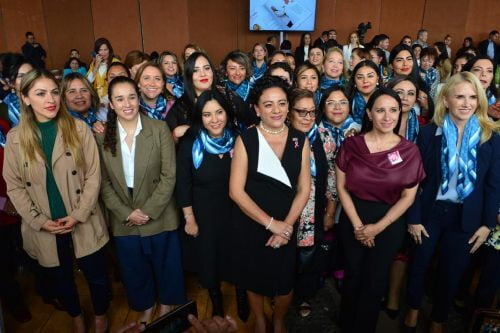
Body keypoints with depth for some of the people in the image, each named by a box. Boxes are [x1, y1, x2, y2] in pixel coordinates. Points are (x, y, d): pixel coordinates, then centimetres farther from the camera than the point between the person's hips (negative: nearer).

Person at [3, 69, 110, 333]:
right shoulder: (15, 137, -2)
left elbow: (93, 176, -7)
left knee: (97, 276, 11)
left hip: (83, 224, -1)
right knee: (61, 280, 20)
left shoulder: (78, 128, -6)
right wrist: (39, 221, -10)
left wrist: (78, 215, -14)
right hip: (44, 229, 2)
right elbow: (14, 186, 0)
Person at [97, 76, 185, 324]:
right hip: (123, 219, 2)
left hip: (159, 217, -1)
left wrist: (148, 211, -16)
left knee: (165, 266, 16)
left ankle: (166, 307, 42)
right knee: (134, 270, 18)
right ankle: (145, 308, 44)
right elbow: (103, 183, -3)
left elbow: (169, 176, -11)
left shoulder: (159, 130, -9)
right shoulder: (102, 136, -3)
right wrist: (126, 213, -12)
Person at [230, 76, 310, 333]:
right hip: (251, 226, -1)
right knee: (255, 278, 17)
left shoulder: (300, 140, -4)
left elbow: (304, 189, -3)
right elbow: (236, 191, -15)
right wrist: (271, 223, -17)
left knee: (285, 280, 13)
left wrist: (286, 225, -13)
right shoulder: (245, 140, -12)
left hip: (287, 227, 2)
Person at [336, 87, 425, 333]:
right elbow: (341, 187, -5)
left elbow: (408, 197, -5)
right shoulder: (351, 145, -7)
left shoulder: (409, 151, -7)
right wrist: (357, 225, -10)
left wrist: (378, 227, -10)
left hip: (389, 223, 0)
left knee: (375, 281, 12)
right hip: (353, 219, 0)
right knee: (353, 275, 14)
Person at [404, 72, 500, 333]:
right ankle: (413, 309, 40)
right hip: (430, 210, 0)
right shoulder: (429, 133, -9)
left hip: (465, 216, 1)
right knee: (419, 264, 14)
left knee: (452, 272, 14)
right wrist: (413, 218, -8)